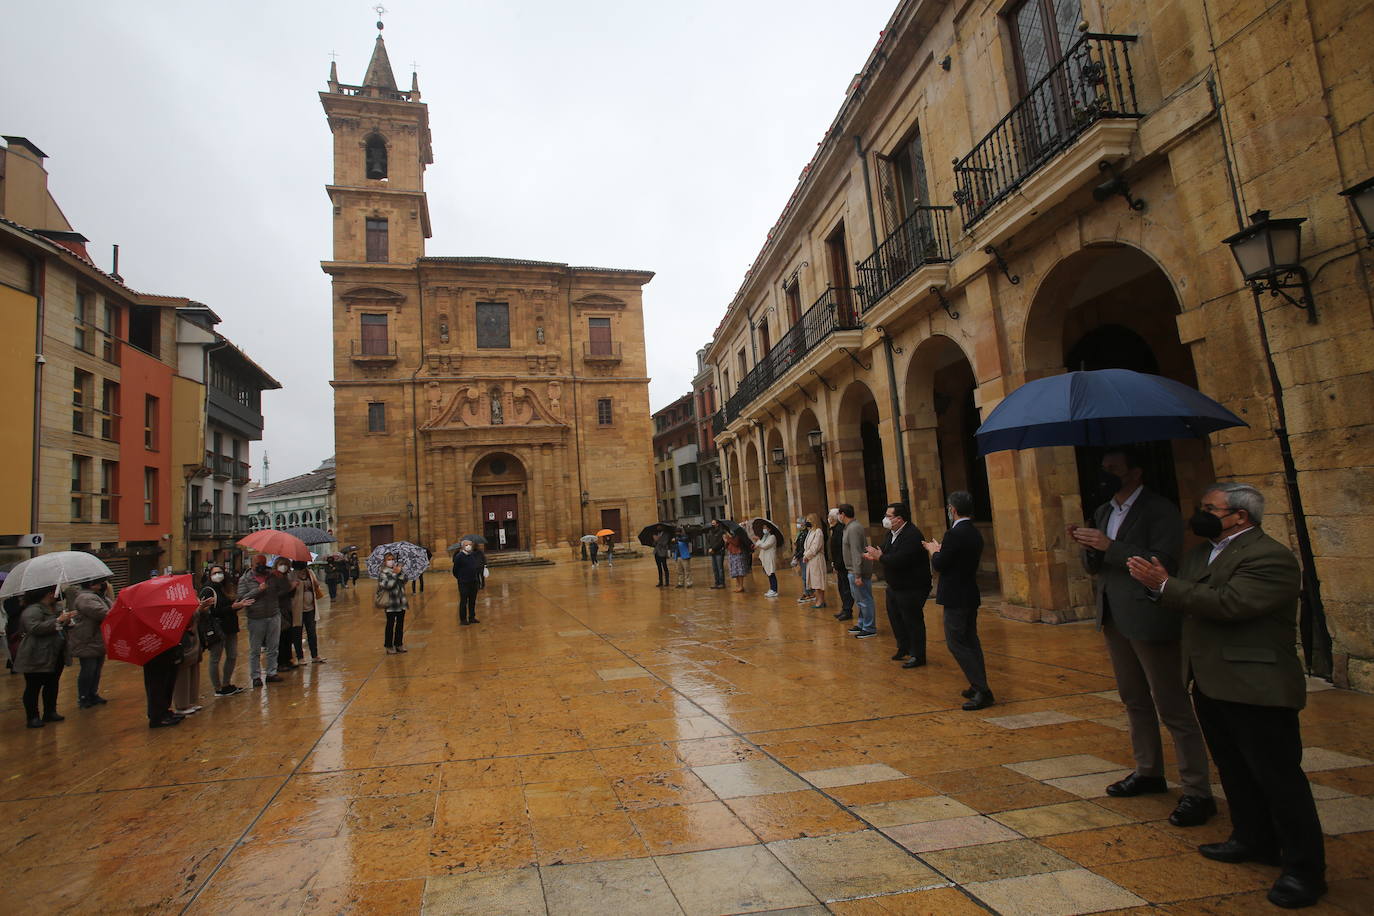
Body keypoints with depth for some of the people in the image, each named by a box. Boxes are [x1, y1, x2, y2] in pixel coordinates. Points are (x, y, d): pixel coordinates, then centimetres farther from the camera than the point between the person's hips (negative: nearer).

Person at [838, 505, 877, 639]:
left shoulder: (853, 529, -18)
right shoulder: (851, 527, 14)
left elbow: (856, 553, -23)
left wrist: (857, 575, -25)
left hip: (857, 572, -10)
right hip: (852, 571, 10)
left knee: (864, 600, -1)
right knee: (860, 599, 18)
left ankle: (869, 628, 6)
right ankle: (862, 624, 29)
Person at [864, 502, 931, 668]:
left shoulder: (912, 535, -25)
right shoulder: (892, 533, 7)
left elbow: (899, 560, -33)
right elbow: (886, 552, 9)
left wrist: (879, 557, -20)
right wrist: (875, 556, -14)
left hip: (911, 589, -10)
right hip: (894, 586, 10)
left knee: (912, 621, 1)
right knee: (895, 618, 19)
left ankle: (918, 656, 15)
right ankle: (903, 648, 37)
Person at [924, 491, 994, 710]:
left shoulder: (954, 534, -21)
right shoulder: (975, 532, 8)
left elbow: (938, 565, -17)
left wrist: (933, 550, 1)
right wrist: (940, 550, 16)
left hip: (956, 598, -9)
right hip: (971, 595, 9)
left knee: (956, 643, -4)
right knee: (970, 641, 16)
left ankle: (982, 691, -5)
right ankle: (979, 687, 23)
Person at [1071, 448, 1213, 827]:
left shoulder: (1159, 510, -12)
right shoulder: (1103, 512, 12)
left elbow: (1164, 562, -23)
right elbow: (1096, 567, 14)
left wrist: (1109, 546, -26)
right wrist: (1088, 547, -7)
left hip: (1149, 618, -8)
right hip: (1114, 617, 8)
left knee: (1172, 706, -2)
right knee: (1134, 700, 18)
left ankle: (1198, 793, 9)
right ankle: (1148, 772, 33)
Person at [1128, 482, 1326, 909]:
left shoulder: (1270, 557, -18)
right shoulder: (1201, 553, 12)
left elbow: (1229, 602, -29)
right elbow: (1187, 600, 10)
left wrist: (1166, 584, -24)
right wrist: (1158, 582, -9)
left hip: (1256, 687, -9)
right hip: (1212, 683, 9)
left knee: (1279, 778, 1)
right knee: (1234, 771, 21)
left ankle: (1304, 869, 13)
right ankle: (1253, 840, 37)